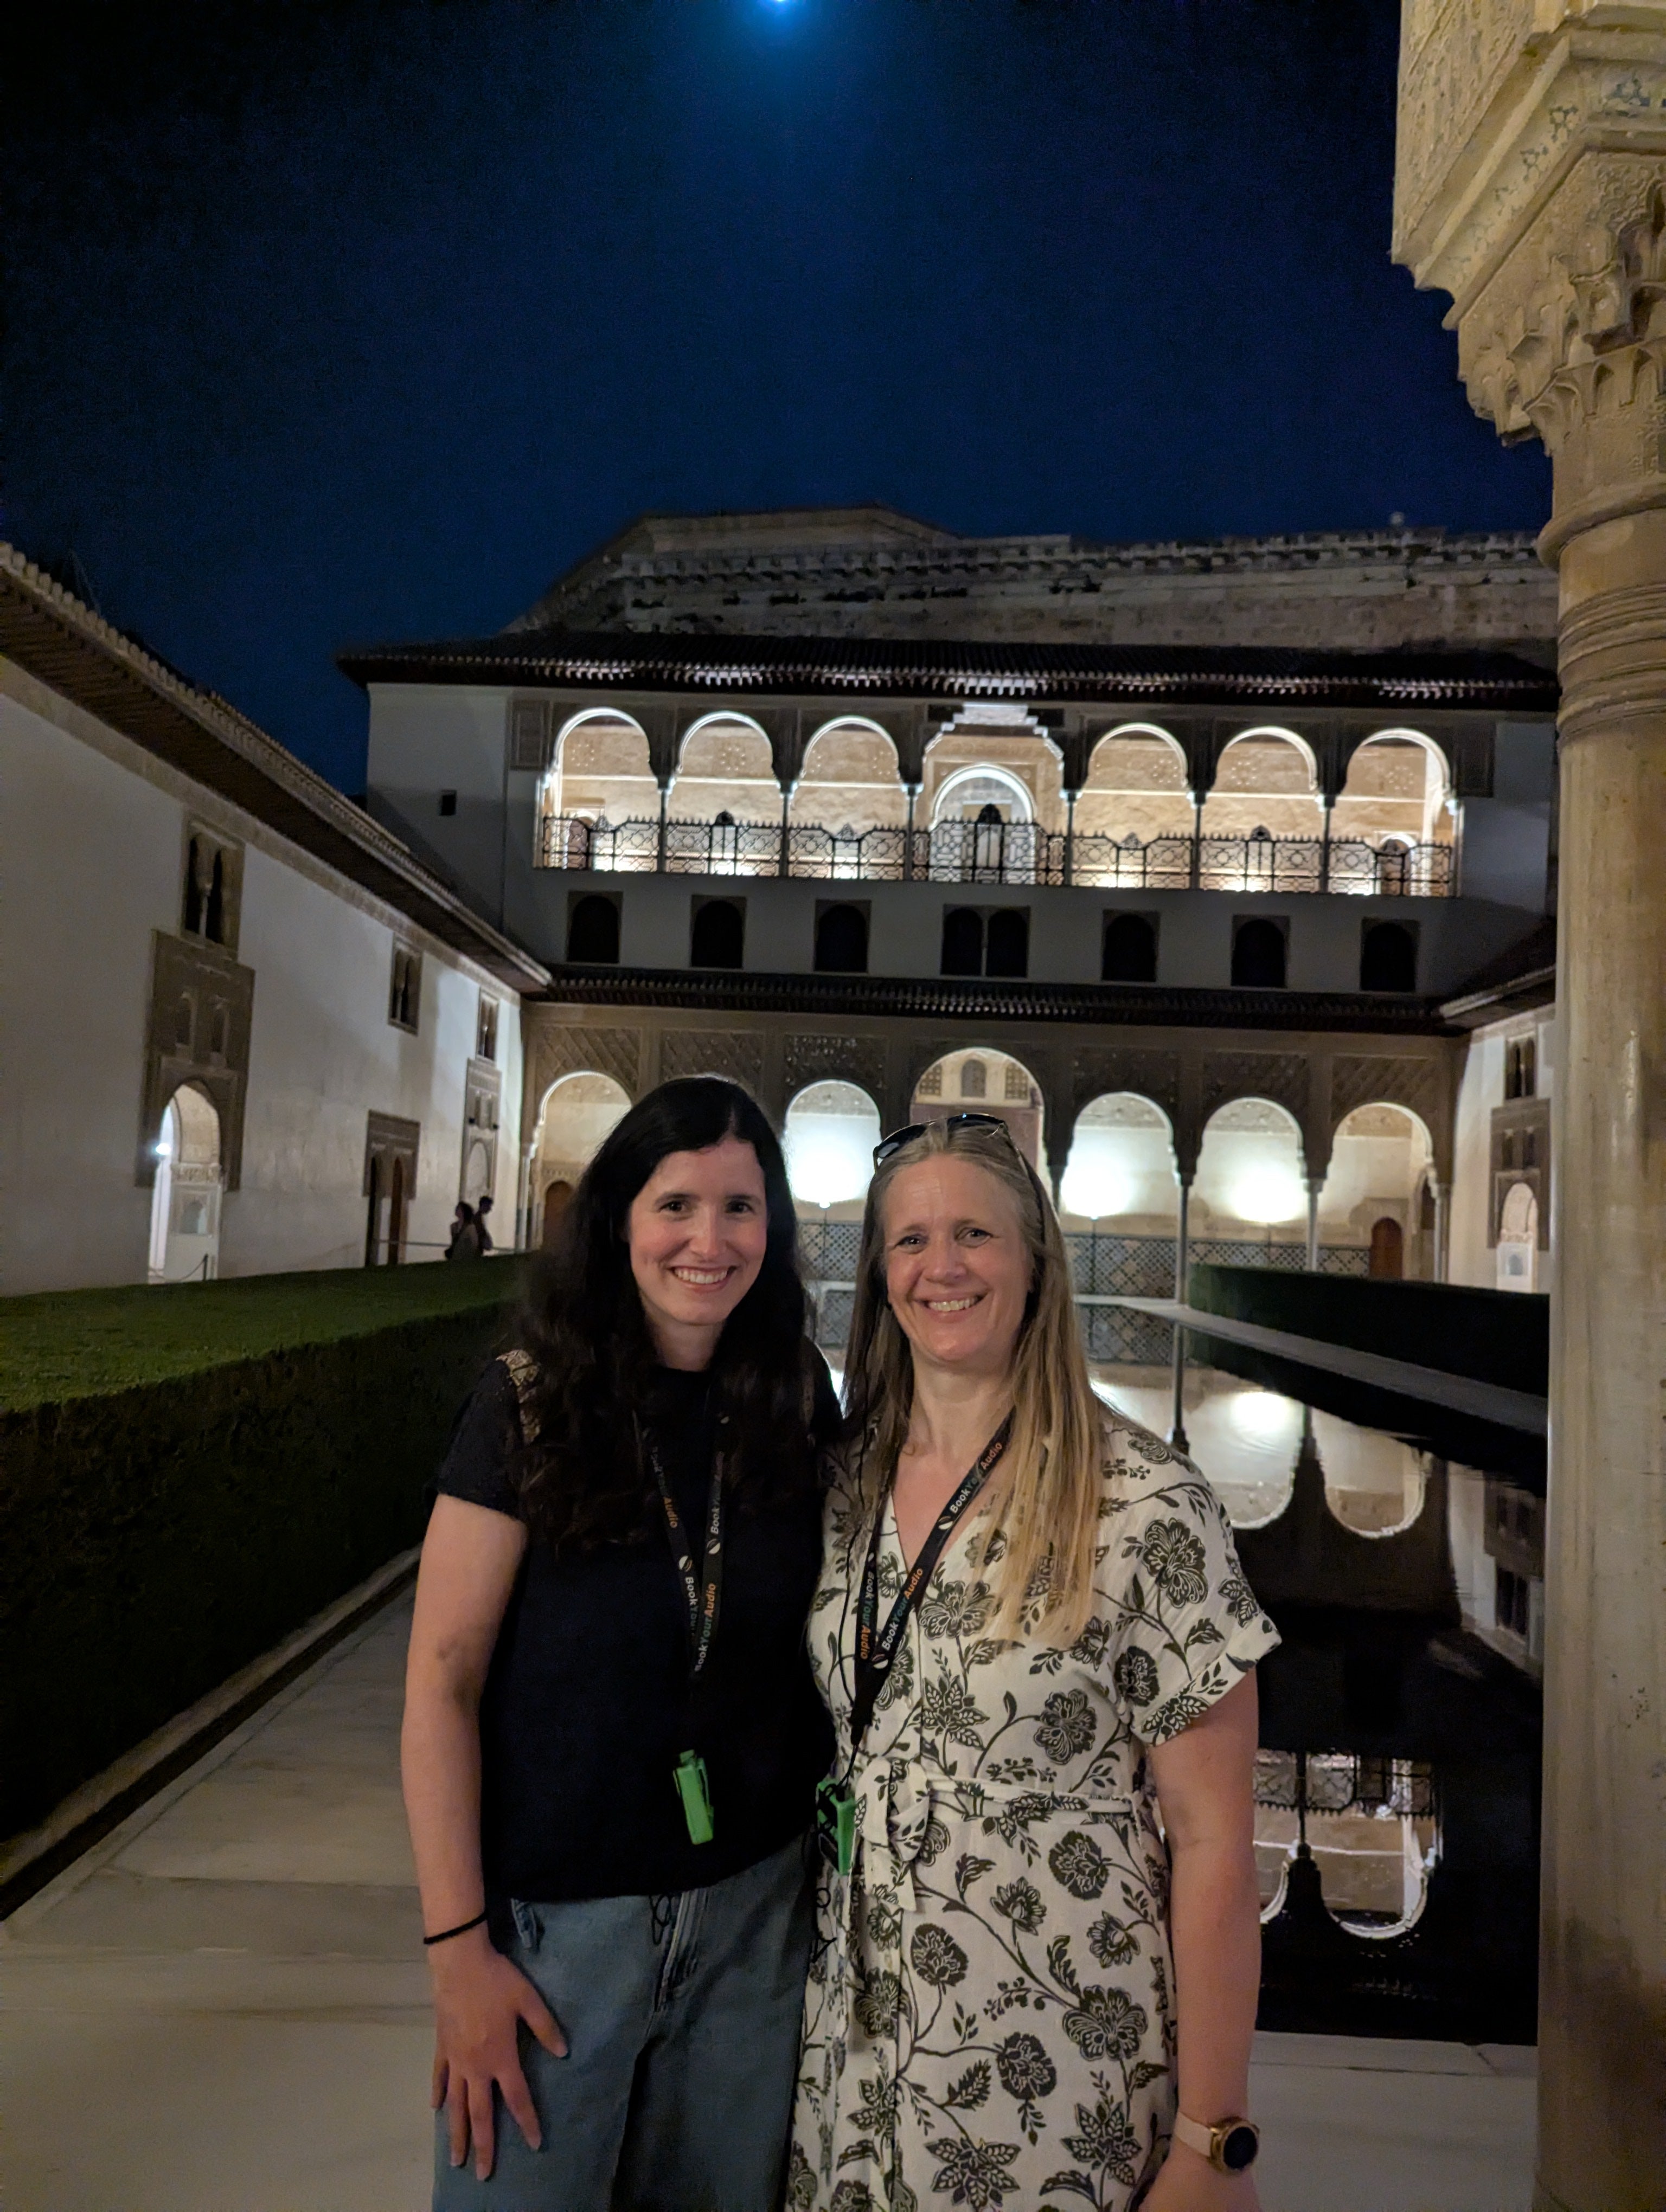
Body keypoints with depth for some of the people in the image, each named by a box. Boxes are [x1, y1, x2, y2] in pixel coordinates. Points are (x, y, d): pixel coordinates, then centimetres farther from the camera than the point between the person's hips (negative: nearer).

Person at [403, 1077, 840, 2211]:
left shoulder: (798, 1399, -5)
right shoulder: (533, 1403, -14)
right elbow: (443, 1680, -12)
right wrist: (458, 1946, -13)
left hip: (758, 1905, 3)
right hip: (558, 1913, -2)